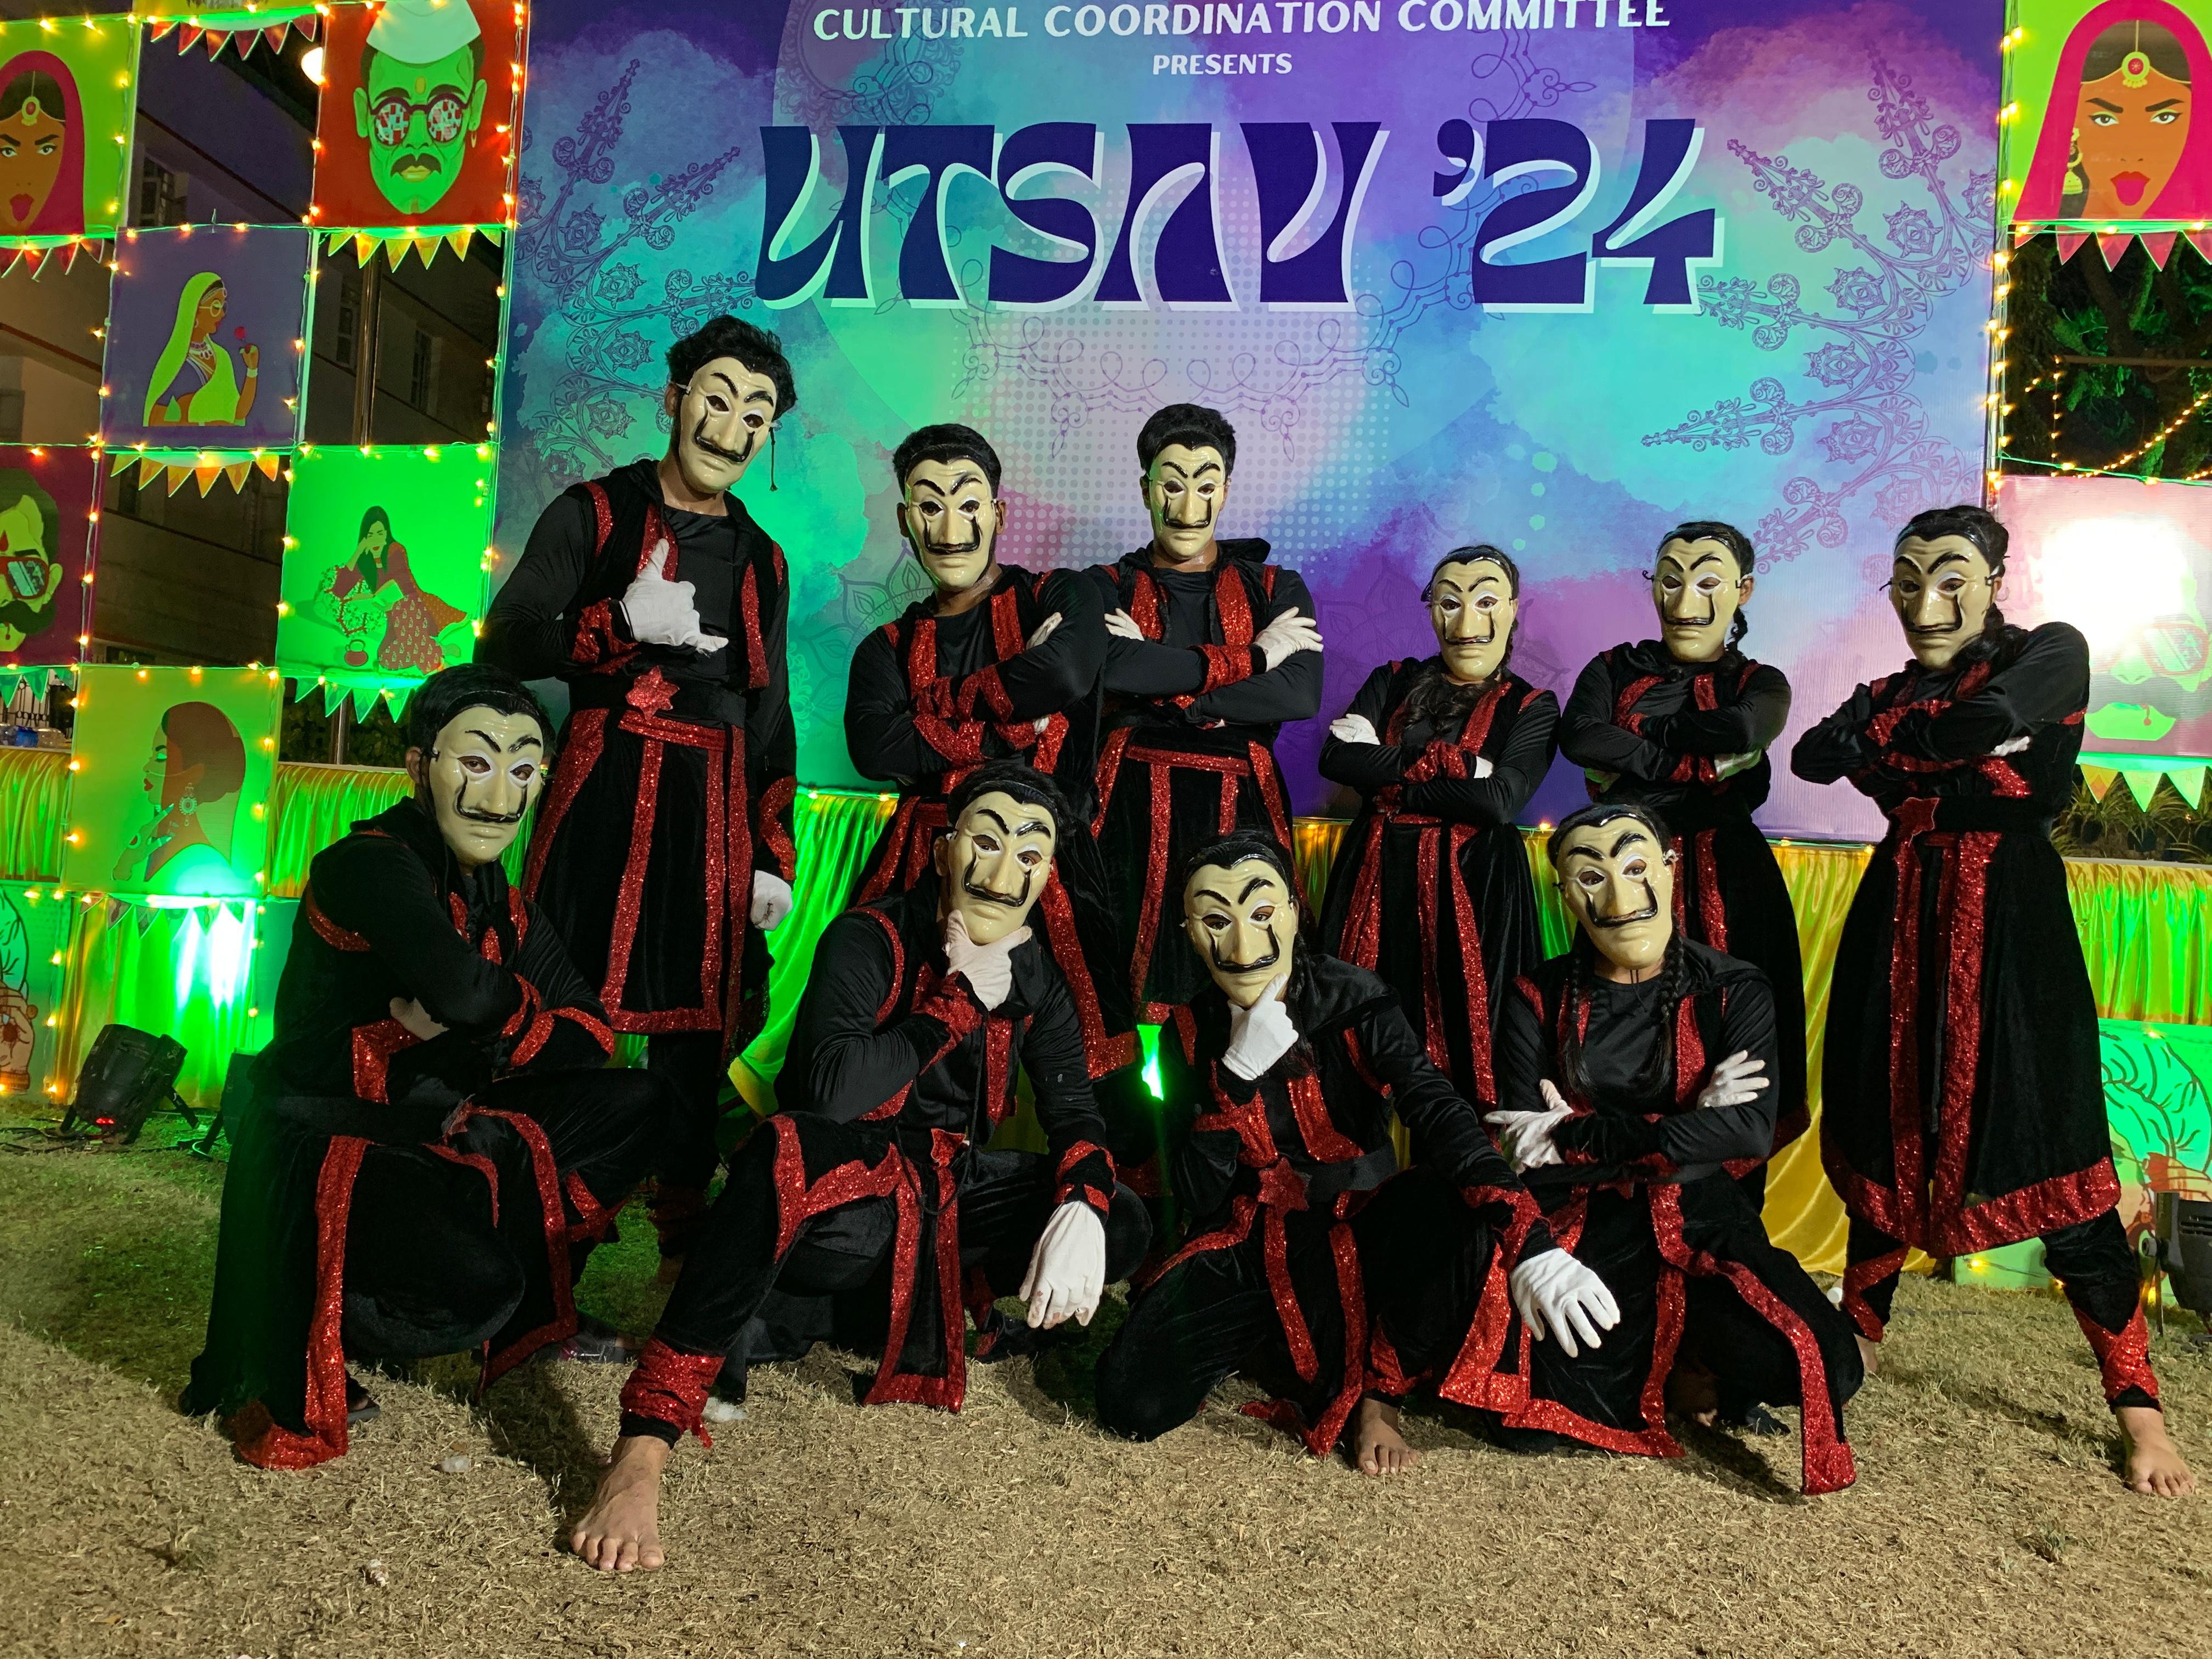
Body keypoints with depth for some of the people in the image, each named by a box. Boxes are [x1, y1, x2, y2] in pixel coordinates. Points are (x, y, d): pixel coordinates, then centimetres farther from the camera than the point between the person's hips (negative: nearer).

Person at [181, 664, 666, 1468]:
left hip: (436, 1134, 8)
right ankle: (306, 1346, 0)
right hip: (326, 1149, -8)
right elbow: (463, 987, -36)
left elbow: (593, 1033, 0)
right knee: (473, 1279, -31)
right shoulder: (366, 864, -18)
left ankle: (529, 1310, 8)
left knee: (636, 1106, 0)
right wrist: (517, 1007, -13)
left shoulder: (502, 901, 6)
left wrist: (454, 1027, -17)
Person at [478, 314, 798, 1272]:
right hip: (604, 793, -3)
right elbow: (503, 647, -4)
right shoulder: (593, 514, 6)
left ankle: (686, 1254, 14)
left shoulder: (760, 559, 17)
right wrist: (622, 624, -19)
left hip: (715, 811, 4)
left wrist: (773, 854, 9)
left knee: (697, 1029, 4)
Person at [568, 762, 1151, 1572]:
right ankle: (639, 1453, -36)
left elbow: (1076, 1117, 1)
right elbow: (834, 1092, -32)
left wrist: (1083, 1210, -20)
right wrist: (960, 1000, -25)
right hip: (845, 1180, -6)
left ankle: (874, 1305, -6)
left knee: (1123, 1227, -9)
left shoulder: (1035, 979, 1)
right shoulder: (871, 940, -16)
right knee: (786, 1152, -41)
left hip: (944, 1186, 6)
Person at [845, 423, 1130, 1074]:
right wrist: (1013, 730, -11)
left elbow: (1067, 676, -16)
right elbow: (873, 749, -6)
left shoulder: (1058, 598, 7)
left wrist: (931, 702, -5)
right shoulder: (888, 647, 14)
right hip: (920, 868, 3)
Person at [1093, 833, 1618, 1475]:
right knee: (1135, 1401, -22)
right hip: (1256, 1246, 1)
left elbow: (1438, 1110, -28)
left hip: (1361, 1228, -1)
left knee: (1464, 1216, -35)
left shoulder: (1353, 1000, -12)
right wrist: (1236, 1072, -25)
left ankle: (1380, 1391, -9)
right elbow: (1198, 1199, -10)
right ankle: (1267, 1351, 10)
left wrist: (1529, 1244, -45)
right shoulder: (1190, 1032, -6)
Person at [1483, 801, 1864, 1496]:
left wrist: (1578, 1136, -23)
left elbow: (1753, 1129, -18)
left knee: (1826, 1367, -22)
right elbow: (1526, 1153, -10)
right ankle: (1672, 1373, 13)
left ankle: (1676, 1367, 10)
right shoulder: (1539, 999, -2)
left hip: (1701, 1225, 0)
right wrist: (1686, 1125, -17)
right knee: (1531, 1425, -17)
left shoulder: (1733, 990, -3)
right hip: (1586, 1234, 0)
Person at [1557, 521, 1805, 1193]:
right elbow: (1577, 737, -12)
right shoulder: (1615, 670, 10)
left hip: (1726, 886, 0)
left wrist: (1636, 741, -8)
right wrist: (1702, 763, -11)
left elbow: (1743, 728, -16)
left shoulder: (1760, 683, 9)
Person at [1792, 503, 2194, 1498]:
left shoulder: (2050, 653, 0)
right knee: (1885, 1139, 10)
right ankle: (1856, 1342, 24)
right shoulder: (1896, 688, 14)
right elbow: (1815, 757, -3)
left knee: (2049, 1159, -4)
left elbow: (1993, 719, -21)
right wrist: (1958, 760, -13)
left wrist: (1889, 741, -3)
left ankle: (2137, 1407, 8)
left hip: (2007, 927, -4)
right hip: (1901, 925, 4)